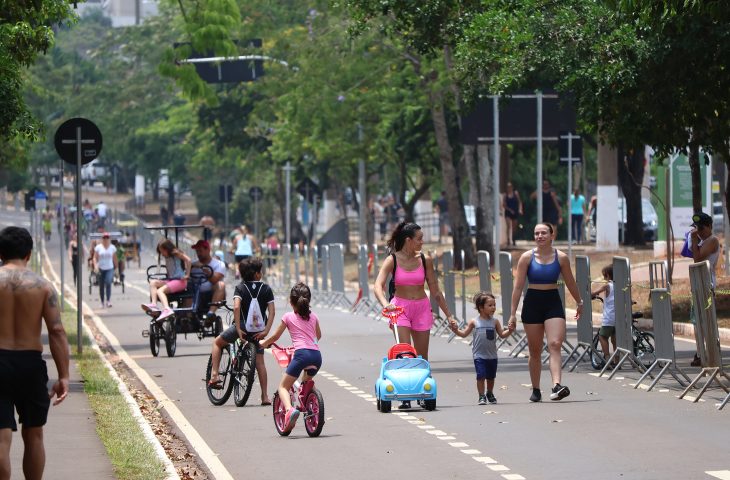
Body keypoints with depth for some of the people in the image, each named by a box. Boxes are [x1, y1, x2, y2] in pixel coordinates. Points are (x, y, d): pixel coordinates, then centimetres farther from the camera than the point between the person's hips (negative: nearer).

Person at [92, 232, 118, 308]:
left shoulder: (112, 247, 4)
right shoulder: (98, 247, 0)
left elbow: (114, 259, 11)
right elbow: (95, 258, -1)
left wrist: (116, 268, 13)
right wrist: (95, 266, -16)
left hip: (110, 269, -1)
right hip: (101, 269, 1)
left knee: (108, 283, -23)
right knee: (101, 286, 6)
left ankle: (108, 301, -26)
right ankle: (102, 302, 19)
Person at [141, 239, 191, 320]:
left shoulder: (176, 253, -6)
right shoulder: (167, 257, 18)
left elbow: (188, 260, -18)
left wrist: (187, 275, -17)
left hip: (180, 281, -9)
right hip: (170, 280, 9)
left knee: (160, 291, -26)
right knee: (153, 283, -6)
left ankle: (166, 310, -47)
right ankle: (153, 304, -23)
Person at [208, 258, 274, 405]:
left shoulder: (240, 288, -6)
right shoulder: (266, 289, 0)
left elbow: (236, 307, -21)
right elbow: (272, 311, -8)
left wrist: (238, 329, -18)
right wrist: (266, 331, -8)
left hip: (242, 327, -2)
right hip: (258, 330, 2)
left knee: (217, 343, 22)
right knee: (260, 362, 10)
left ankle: (214, 375, 10)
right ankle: (265, 396, 6)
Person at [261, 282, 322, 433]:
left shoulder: (288, 317, 10)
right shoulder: (313, 317, 21)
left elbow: (275, 336, 19)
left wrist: (264, 343, 38)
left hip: (301, 353, -5)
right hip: (316, 354, 5)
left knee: (283, 386, 1)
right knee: (306, 383, 33)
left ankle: (289, 409, -27)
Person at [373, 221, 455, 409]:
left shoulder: (425, 260, 3)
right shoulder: (392, 260, -6)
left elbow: (435, 291, 10)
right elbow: (378, 286, -16)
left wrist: (448, 314, 11)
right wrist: (385, 303, -35)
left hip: (422, 307, 3)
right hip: (400, 307, -3)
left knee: (422, 356, 5)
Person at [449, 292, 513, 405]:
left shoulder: (495, 322, 3)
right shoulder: (474, 322, -2)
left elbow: (502, 335, 5)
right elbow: (464, 334, 5)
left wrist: (510, 330, -12)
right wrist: (456, 330, -11)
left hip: (492, 355, 3)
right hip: (479, 355, -3)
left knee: (491, 377, 13)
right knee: (481, 376, -10)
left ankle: (490, 394, 33)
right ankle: (481, 396, 0)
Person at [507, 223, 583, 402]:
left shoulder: (561, 258, 0)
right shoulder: (527, 257, -2)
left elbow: (570, 282, 15)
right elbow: (518, 286, -1)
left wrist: (579, 302, 26)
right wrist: (513, 313, -3)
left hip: (553, 303, 0)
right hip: (533, 302, 0)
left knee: (555, 344, -17)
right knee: (535, 351, 6)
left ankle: (556, 386, -28)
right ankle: (535, 390, 17)